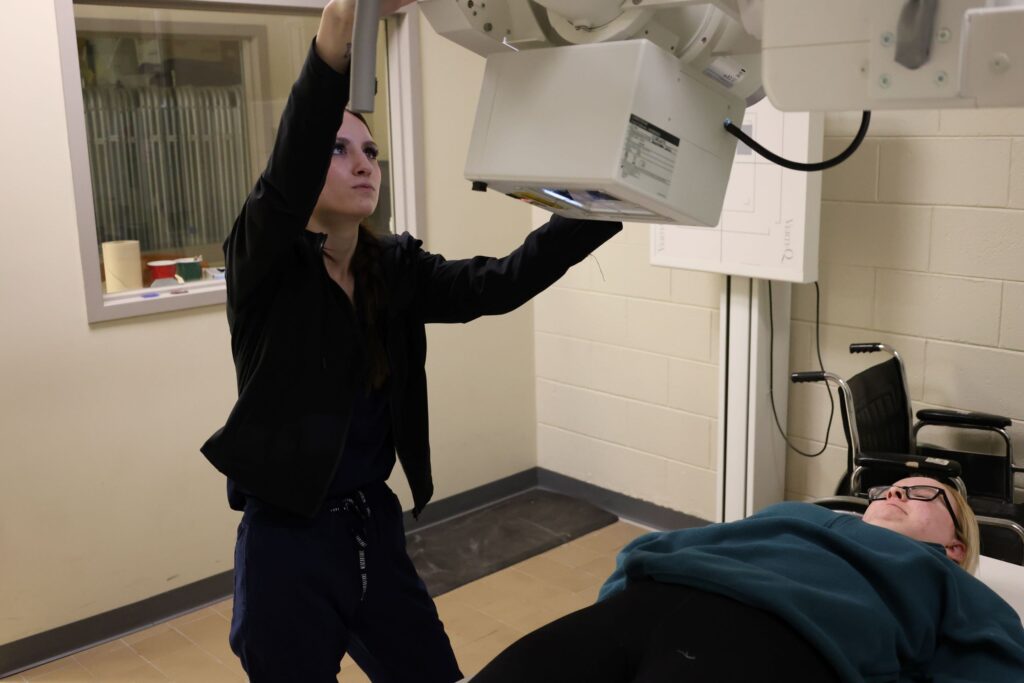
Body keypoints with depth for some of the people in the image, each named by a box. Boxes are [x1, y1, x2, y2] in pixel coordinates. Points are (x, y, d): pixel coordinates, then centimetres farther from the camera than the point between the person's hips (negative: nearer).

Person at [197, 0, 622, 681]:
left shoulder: (396, 268, 1)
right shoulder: (267, 265, -13)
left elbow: (498, 284, -12)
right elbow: (286, 179, -33)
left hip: (375, 525, 5)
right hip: (288, 544, -5)